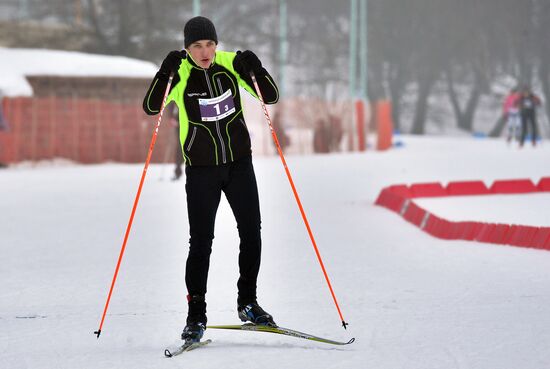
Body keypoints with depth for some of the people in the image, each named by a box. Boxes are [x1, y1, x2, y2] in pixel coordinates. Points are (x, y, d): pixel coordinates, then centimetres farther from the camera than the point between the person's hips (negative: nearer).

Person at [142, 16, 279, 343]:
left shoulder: (231, 63, -5)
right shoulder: (180, 72, -10)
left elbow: (271, 97, -4)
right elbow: (151, 108, -22)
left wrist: (255, 70, -21)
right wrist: (165, 74, -35)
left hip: (239, 163, 3)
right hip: (202, 169, -2)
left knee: (251, 234, 3)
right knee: (201, 242, -4)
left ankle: (248, 303, 19)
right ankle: (196, 315, 4)